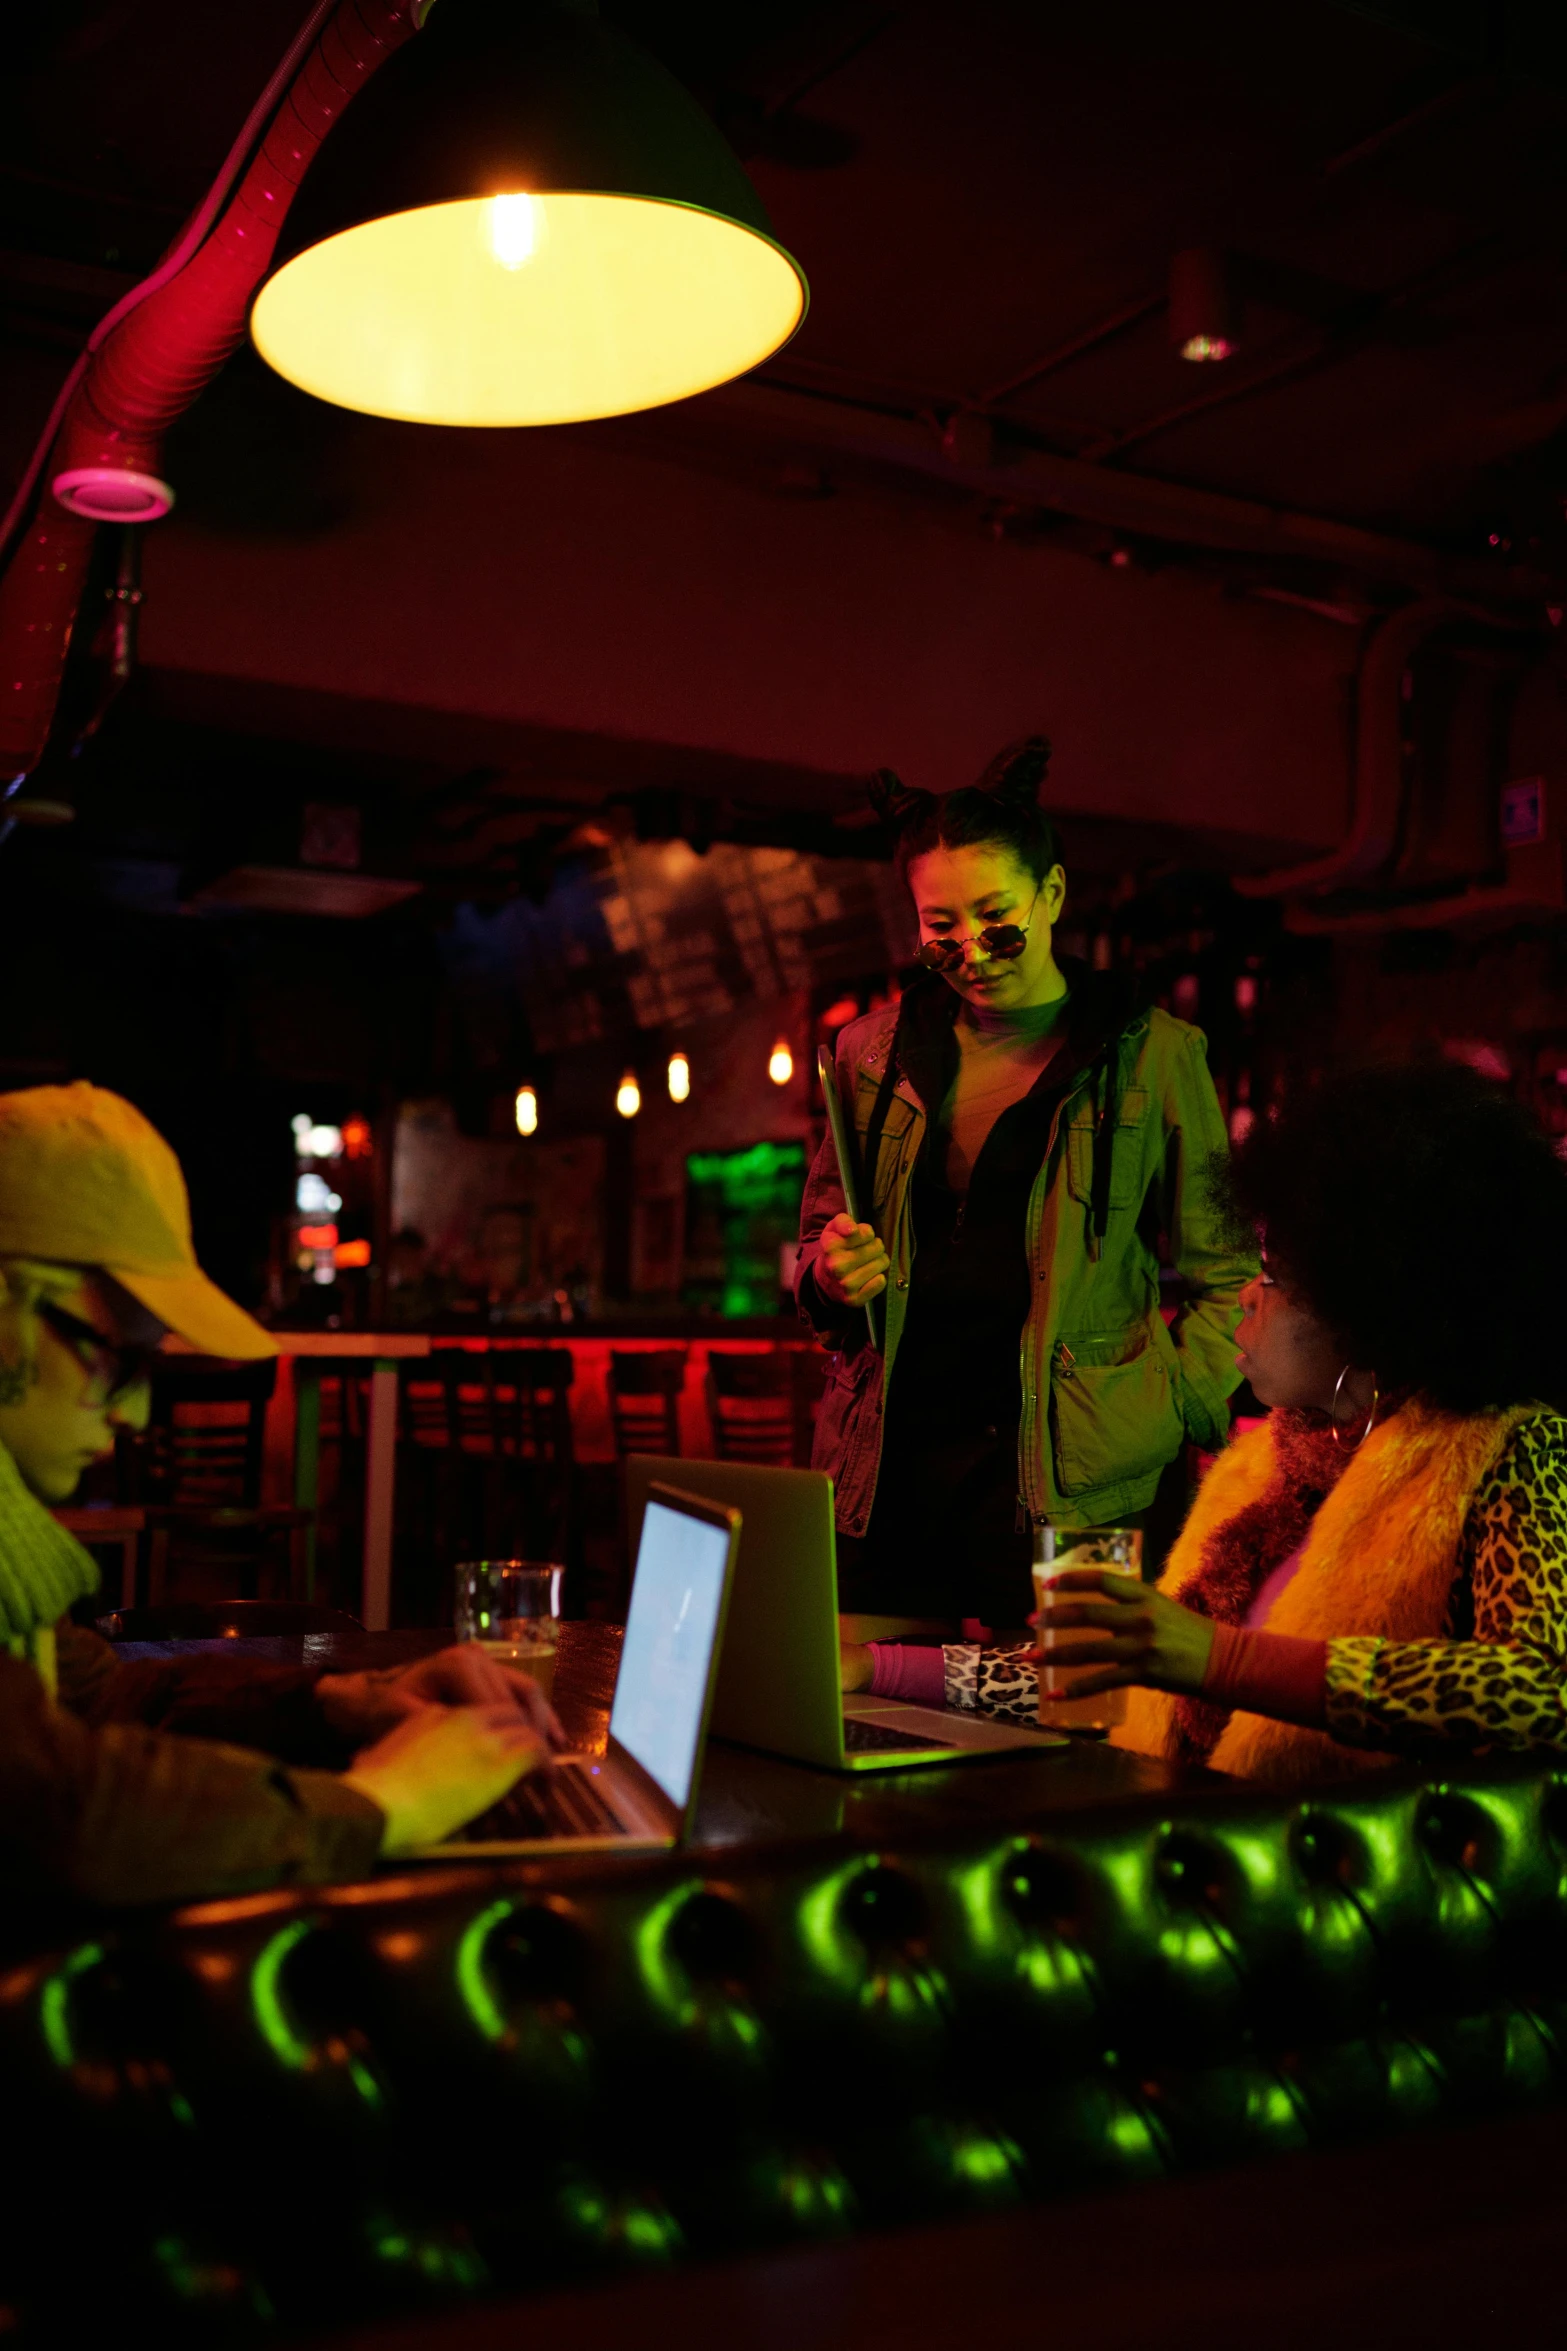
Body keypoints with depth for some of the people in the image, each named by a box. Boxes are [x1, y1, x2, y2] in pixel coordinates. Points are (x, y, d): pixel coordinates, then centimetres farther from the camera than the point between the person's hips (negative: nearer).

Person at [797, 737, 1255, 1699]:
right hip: (890, 1466, 3)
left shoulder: (1154, 1053, 4)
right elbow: (814, 1245, 22)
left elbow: (1222, 1275, 4)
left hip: (1065, 1477, -3)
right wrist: (830, 1276, -1)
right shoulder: (874, 1053, 13)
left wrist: (1163, 1422, -10)